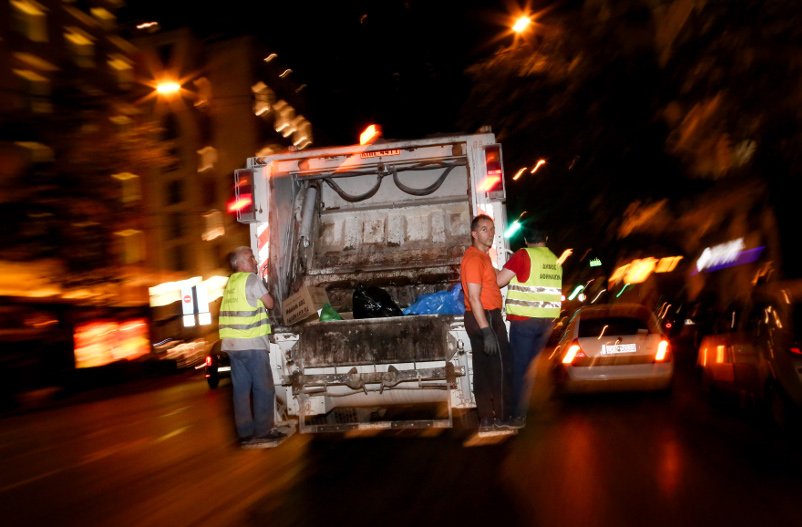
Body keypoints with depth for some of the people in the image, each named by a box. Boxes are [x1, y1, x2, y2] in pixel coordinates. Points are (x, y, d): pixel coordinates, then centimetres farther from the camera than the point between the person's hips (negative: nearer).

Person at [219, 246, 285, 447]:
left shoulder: (230, 282, 14)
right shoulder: (250, 279, -8)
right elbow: (270, 304, -5)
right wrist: (267, 296, 14)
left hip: (232, 343, 7)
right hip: (252, 343, -7)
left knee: (241, 388, 8)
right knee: (264, 388, 0)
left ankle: (245, 433, 10)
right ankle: (263, 432, 1)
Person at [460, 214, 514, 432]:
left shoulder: (481, 256, 15)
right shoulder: (474, 258, -17)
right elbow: (474, 298, -23)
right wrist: (487, 331, -27)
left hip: (482, 318, 10)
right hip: (486, 318, -10)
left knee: (483, 369, 12)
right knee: (500, 368, -2)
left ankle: (486, 418, 18)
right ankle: (503, 417, 6)